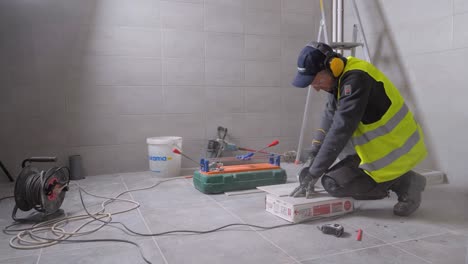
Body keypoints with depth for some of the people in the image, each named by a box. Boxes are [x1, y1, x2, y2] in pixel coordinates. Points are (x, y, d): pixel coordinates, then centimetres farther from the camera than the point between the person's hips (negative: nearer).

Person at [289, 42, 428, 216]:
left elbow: (340, 130, -32)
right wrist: (312, 159, -6)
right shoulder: (342, 76, 3)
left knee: (332, 184, -8)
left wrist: (314, 173, -27)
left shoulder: (356, 79, -27)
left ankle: (401, 183, -3)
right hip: (387, 145, 10)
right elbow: (329, 120, 2)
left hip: (395, 151, -10)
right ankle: (400, 180, 14)